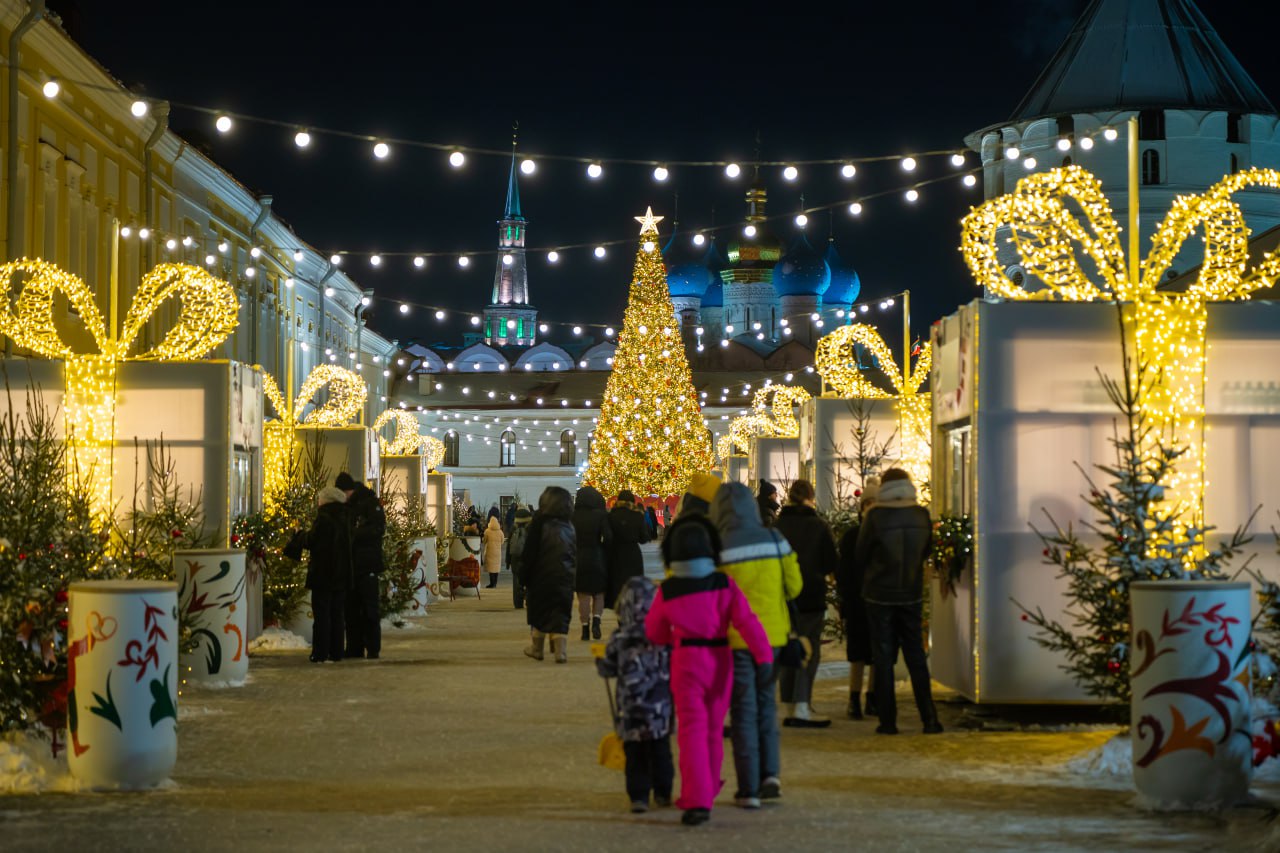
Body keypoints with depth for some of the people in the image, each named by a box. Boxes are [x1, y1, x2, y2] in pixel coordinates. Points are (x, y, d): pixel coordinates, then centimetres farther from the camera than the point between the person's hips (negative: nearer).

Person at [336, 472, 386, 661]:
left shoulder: (370, 503, -4)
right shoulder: (345, 507, 15)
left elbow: (379, 529, -13)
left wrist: (354, 534, -20)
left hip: (367, 565, -6)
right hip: (349, 565, 6)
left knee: (369, 609, -5)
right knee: (351, 608, 6)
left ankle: (373, 649, -1)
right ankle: (354, 649, 10)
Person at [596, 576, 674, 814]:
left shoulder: (619, 640, -8)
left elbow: (607, 669, 1)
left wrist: (600, 662, 23)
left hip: (631, 709, -1)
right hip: (660, 708, 1)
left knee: (635, 754, 6)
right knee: (660, 752, 15)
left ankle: (638, 796, 0)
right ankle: (663, 793, 22)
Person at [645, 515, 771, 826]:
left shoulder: (667, 591, -6)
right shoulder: (724, 585, -7)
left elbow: (655, 633, 8)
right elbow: (747, 621, -15)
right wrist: (765, 657, -14)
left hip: (686, 661, -2)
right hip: (720, 661, 2)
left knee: (692, 730, -4)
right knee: (713, 730, 16)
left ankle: (697, 802, -16)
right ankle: (706, 791, 30)